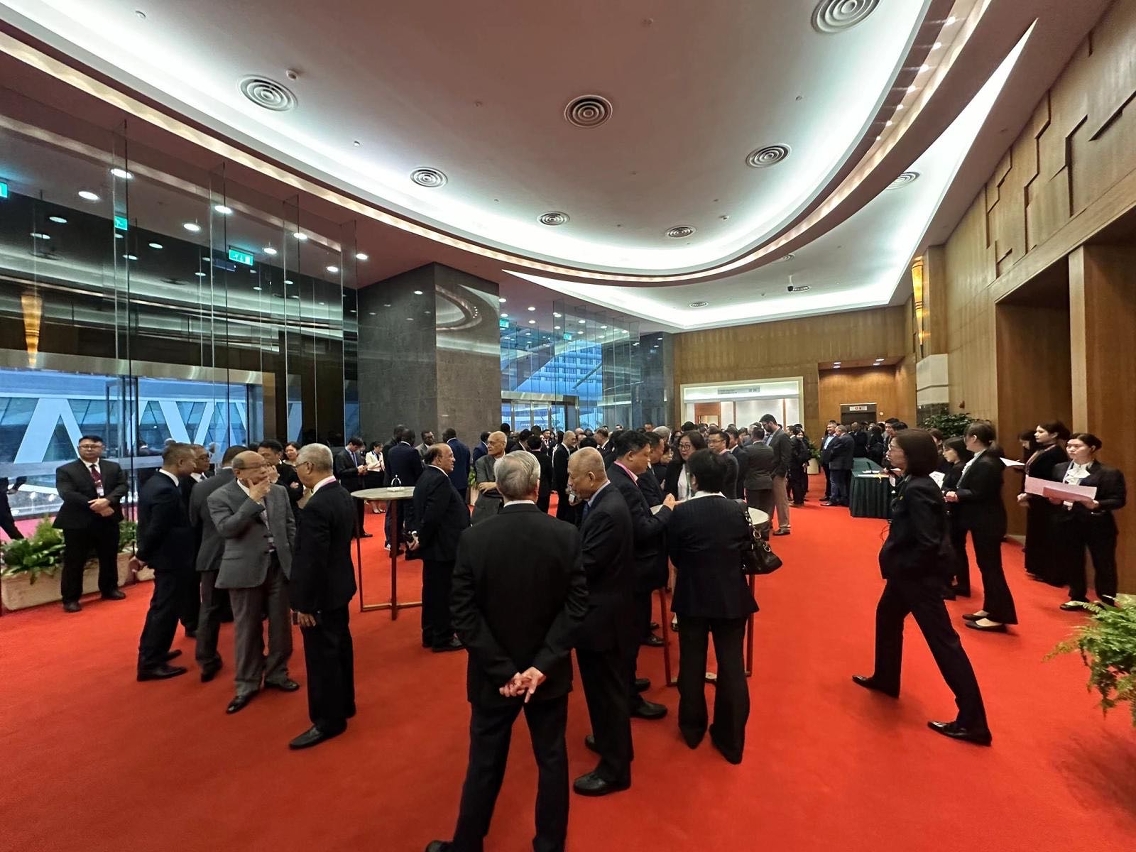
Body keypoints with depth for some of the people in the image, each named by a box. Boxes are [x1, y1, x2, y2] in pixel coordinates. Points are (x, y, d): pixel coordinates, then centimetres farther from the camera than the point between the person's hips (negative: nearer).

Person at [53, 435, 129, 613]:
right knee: (74, 562, 3)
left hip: (109, 520, 3)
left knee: (110, 558, 15)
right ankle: (70, 598, 15)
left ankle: (109, 589, 31)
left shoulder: (113, 467, 8)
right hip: (78, 522, -3)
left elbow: (123, 485, -3)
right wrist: (94, 506, -21)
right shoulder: (65, 470, -2)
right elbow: (67, 493, -14)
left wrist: (107, 501, -21)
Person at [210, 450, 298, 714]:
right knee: (247, 629, 9)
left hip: (279, 565, 4)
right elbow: (226, 529, -21)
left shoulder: (279, 491, 4)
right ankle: (247, 684, 26)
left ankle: (276, 673, 32)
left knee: (280, 624, 13)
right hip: (246, 570, -3)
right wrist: (253, 500, -22)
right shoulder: (220, 497, -7)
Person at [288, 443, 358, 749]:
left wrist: (304, 604, -16)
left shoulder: (316, 507, -27)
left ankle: (328, 721, 21)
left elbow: (312, 560, -25)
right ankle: (343, 704, 38)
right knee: (340, 647, 21)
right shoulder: (344, 495, 2)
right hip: (339, 585, 10)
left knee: (321, 657, 5)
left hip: (322, 592, -9)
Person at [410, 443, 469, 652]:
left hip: (433, 545, 10)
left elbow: (422, 511, 10)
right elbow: (432, 516, -28)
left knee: (432, 591, 18)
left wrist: (416, 533, 1)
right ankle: (443, 638, 17)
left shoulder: (426, 477, 12)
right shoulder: (440, 479, -22)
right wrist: (421, 539, -16)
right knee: (443, 593, 4)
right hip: (442, 546, -10)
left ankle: (430, 634, 31)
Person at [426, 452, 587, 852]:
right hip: (548, 672, 1)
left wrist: (503, 670, -11)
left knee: (485, 764, 21)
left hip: (493, 674, 0)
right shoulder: (567, 535, -14)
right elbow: (576, 606, -15)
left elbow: (464, 615, -15)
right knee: (552, 760, 21)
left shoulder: (473, 538, -15)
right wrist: (543, 664, -13)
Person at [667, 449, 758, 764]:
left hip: (693, 597, -1)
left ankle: (692, 728, 32)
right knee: (732, 666, 12)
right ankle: (731, 740, 24)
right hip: (732, 597, 2)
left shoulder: (681, 512, -16)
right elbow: (746, 551, 3)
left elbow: (673, 554, -4)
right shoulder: (738, 511, -8)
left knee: (692, 664, 15)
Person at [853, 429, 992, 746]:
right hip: (909, 569, 11)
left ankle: (972, 721, 13)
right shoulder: (911, 483, 4)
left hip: (920, 573, -11)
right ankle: (885, 679, 42)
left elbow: (928, 544, -28)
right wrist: (895, 563, 8)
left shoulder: (918, 490, -26)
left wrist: (900, 567, -16)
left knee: (943, 640, 0)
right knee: (887, 616, 24)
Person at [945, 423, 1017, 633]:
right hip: (983, 521, 10)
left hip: (987, 523, -10)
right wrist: (956, 494, -4)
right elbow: (974, 490, 11)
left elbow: (978, 494, -24)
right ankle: (990, 609, 27)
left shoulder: (985, 464, -21)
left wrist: (956, 495, -11)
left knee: (990, 567, -2)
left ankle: (999, 616, 6)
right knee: (986, 566, 17)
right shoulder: (983, 459, 10)